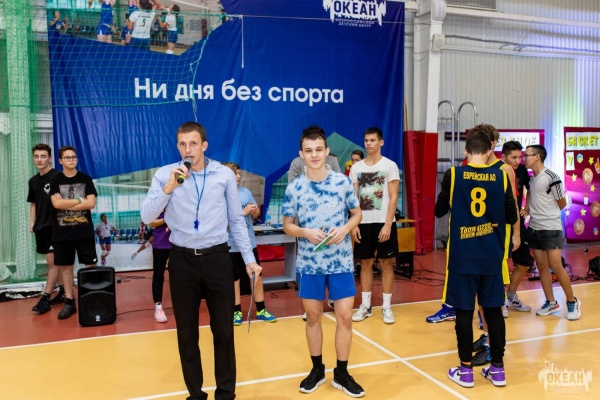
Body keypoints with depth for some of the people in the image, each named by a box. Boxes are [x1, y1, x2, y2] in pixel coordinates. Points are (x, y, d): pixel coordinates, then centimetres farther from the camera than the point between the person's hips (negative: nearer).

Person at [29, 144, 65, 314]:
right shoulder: (33, 180, 13)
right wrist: (32, 223, 12)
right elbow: (33, 203, 20)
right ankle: (63, 291, 22)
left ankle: (45, 298, -5)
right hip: (41, 225, 8)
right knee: (56, 261, 13)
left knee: (52, 260, -7)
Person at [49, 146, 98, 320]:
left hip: (84, 230, -1)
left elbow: (91, 203, -7)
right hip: (62, 231, 1)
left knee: (90, 265, 1)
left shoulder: (85, 179, 3)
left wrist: (66, 204, -10)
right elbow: (56, 204, -11)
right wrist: (79, 200, -8)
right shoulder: (55, 180, 4)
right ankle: (69, 302, 15)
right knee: (65, 266, 6)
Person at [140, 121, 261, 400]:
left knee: (223, 329, 8)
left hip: (217, 258, 0)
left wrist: (249, 259, 6)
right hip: (182, 260, 0)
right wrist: (168, 188, -21)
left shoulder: (225, 175, 0)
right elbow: (146, 217, -9)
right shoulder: (165, 175, -1)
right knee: (187, 331, 11)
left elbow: (236, 220, 6)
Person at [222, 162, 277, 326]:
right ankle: (237, 311, 24)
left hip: (250, 242, 5)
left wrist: (255, 211, -12)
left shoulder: (245, 191, 3)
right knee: (235, 279, 10)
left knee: (257, 276, 11)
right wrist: (244, 211, -22)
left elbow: (256, 214, 10)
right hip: (232, 246, -5)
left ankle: (261, 310, 23)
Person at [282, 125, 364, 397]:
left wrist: (345, 229, -14)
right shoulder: (294, 188, -4)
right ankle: (317, 369, 31)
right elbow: (287, 225, 3)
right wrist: (306, 232, -17)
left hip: (341, 262, 0)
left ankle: (342, 373, 22)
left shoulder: (343, 182, -3)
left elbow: (357, 214, 7)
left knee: (345, 317, 3)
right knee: (313, 316, 12)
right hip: (309, 264, 0)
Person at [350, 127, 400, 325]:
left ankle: (387, 307, 13)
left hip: (383, 222, -3)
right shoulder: (356, 167, 7)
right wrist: (353, 224, -1)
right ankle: (365, 305, 18)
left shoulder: (390, 165, -3)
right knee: (365, 263, 9)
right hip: (363, 222, 3)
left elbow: (393, 197, -7)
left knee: (386, 264, 4)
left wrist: (387, 224, -14)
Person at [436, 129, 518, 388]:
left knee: (464, 311, 5)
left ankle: (465, 370, 14)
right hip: (492, 257, 2)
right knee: (493, 310, 12)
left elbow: (439, 211, 3)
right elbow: (512, 217, 4)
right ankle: (497, 368, 22)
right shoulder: (501, 177, -2)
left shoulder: (453, 175, -7)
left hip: (462, 257, -2)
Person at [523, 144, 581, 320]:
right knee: (541, 266, 8)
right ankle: (551, 302, 19)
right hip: (534, 229, 7)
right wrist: (527, 209, 5)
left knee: (556, 266, -5)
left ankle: (572, 302, 12)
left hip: (551, 229, -7)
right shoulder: (531, 178, 5)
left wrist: (548, 216, 6)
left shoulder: (551, 177, -15)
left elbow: (562, 203, -4)